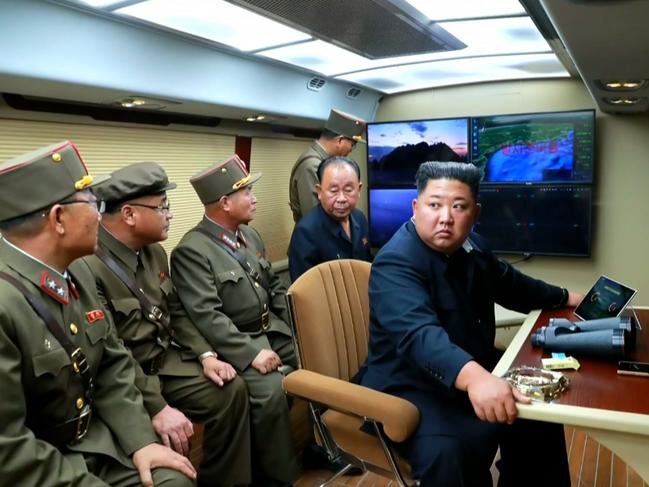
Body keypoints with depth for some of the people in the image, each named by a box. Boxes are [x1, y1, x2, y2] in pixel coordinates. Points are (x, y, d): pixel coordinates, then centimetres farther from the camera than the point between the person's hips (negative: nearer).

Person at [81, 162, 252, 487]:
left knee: (231, 390, -7)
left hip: (164, 362, 8)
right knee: (162, 437, -29)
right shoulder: (87, 265, -23)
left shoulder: (154, 252, 6)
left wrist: (205, 354, -2)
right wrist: (156, 407, -27)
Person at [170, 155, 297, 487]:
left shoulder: (250, 236, 10)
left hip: (275, 332, 8)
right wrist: (251, 353, -26)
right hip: (236, 345, -8)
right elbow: (207, 317, -22)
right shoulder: (191, 251, -15)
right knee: (271, 391, -28)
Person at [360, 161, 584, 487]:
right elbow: (419, 334, -42)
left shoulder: (470, 246, 4)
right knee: (449, 455, -34)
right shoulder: (396, 264, -24)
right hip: (413, 390, -9)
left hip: (476, 375, 9)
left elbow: (511, 284, 24)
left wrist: (564, 297, 32)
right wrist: (473, 376, -58)